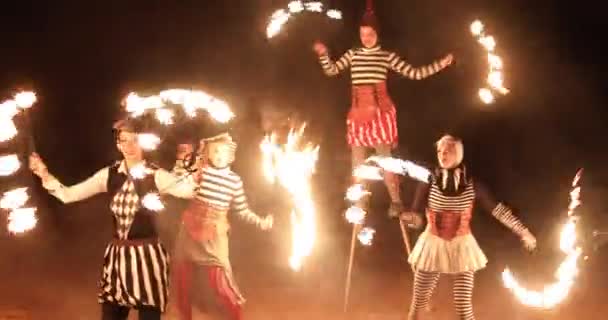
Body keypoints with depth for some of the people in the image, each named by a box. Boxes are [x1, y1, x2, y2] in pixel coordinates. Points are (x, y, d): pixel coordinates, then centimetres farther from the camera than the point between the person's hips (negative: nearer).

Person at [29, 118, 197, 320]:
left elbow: (187, 190, -25)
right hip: (117, 256, 4)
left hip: (147, 256, -4)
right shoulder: (109, 175, 3)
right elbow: (68, 195, 2)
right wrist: (45, 175, -10)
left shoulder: (156, 175, -9)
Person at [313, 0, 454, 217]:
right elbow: (331, 70, 6)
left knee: (384, 157, -8)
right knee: (357, 160, 6)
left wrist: (440, 64, -7)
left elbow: (415, 73, 2)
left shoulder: (387, 56, 3)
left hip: (380, 110, -3)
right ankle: (359, 205, 16)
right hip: (358, 111, 3)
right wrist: (324, 54, -12)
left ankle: (396, 201, 3)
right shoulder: (352, 54, 12)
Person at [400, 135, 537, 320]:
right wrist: (409, 218, -37)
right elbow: (416, 215, -13)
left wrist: (523, 232, 2)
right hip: (432, 247, 1)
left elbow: (497, 209, 1)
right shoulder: (429, 182, -8)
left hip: (461, 248, 0)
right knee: (418, 304, 6)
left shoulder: (471, 184, -7)